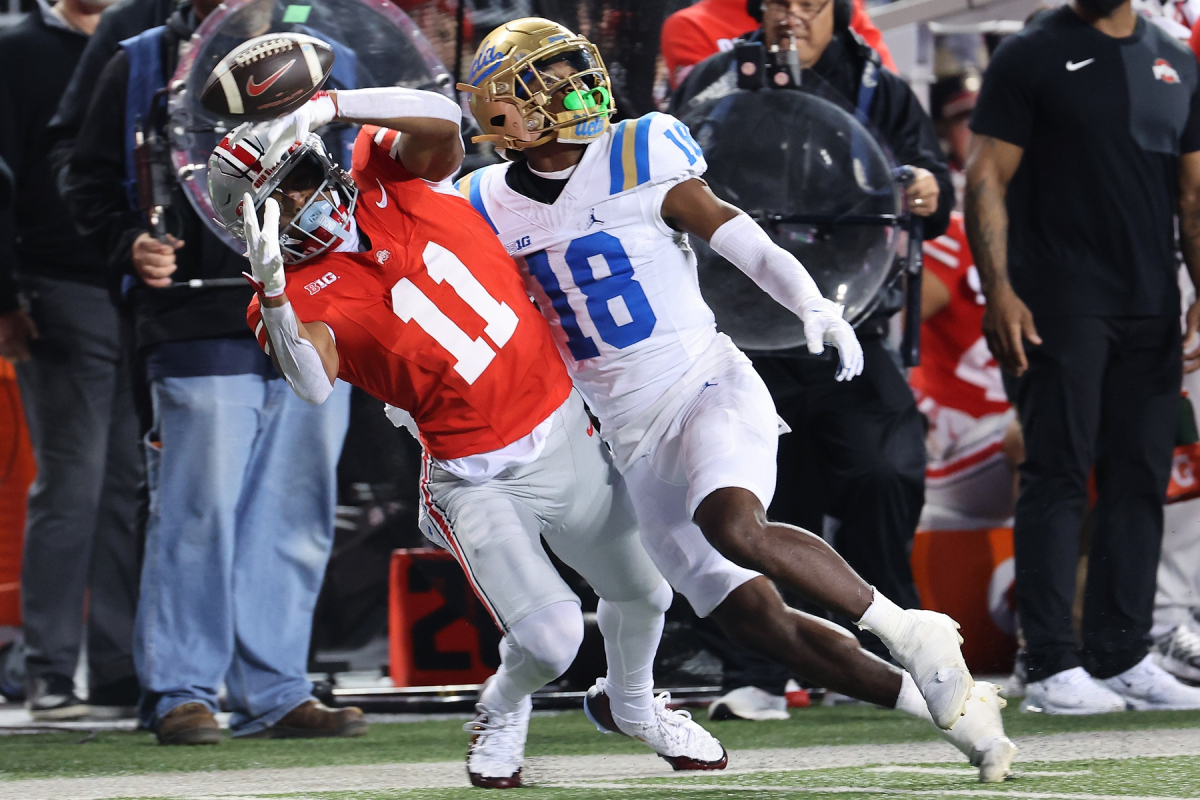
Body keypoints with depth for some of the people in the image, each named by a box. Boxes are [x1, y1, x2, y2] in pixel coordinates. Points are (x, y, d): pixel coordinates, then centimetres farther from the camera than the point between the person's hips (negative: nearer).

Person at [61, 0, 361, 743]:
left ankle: (276, 694, 12)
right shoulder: (144, 66, 7)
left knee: (296, 515, 5)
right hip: (201, 330, -3)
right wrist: (131, 244, -9)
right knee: (201, 508, -8)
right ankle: (180, 694, 1)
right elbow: (91, 179, 9)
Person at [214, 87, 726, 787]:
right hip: (481, 483, -4)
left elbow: (441, 120, -22)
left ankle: (636, 704, 52)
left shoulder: (390, 177, -2)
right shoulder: (304, 294, -14)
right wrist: (271, 291, -48)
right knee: (551, 638, -18)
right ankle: (504, 712, 18)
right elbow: (314, 384, -33)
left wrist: (327, 106, -30)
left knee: (642, 595, 20)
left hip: (570, 433, 4)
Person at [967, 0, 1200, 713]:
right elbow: (987, 178, -5)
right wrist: (999, 292, -15)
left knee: (1140, 481, 5)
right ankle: (1053, 667, -6)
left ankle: (1123, 658, 12)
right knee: (1059, 478, -6)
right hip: (1061, 303, -5)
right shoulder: (1033, 57, 0)